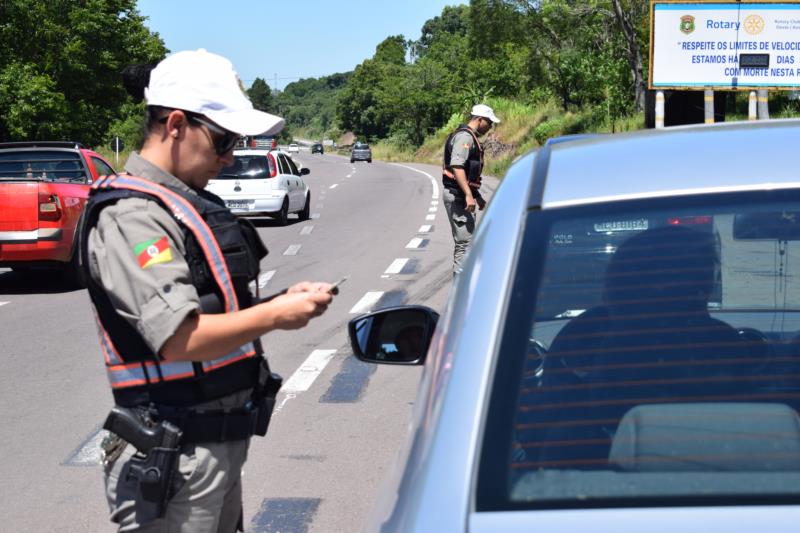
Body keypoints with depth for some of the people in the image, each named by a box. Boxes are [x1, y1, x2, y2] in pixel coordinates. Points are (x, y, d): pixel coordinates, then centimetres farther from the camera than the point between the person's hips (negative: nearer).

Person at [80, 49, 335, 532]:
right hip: (172, 459, -9)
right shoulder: (131, 216, -17)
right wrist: (275, 315, -17)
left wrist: (281, 300, 2)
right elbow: (180, 339, -25)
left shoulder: (188, 204, 13)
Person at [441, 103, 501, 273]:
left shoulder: (471, 138, 20)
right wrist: (469, 195, -31)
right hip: (457, 195, -11)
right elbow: (456, 166, -25)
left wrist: (478, 197, 31)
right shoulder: (464, 136, -13)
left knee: (464, 241, 16)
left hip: (463, 196, 11)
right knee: (465, 242, -12)